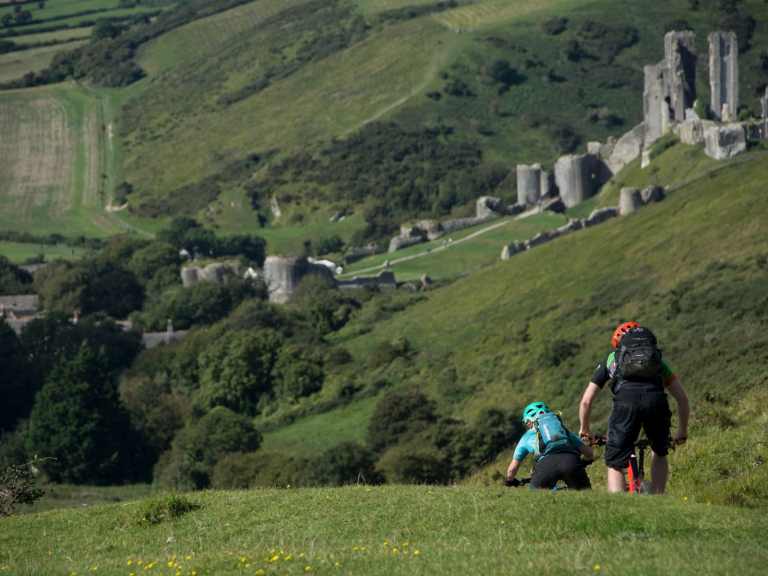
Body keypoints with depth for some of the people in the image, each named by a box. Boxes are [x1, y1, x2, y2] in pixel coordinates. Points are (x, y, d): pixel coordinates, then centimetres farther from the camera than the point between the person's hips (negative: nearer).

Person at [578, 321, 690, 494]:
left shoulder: (611, 359, 34)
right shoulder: (658, 361, 37)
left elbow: (586, 401, 30)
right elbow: (682, 398, 32)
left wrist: (584, 430, 45)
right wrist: (682, 433, 44)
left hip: (626, 403, -2)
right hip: (656, 401, 2)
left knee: (615, 466, 8)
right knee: (660, 453, 29)